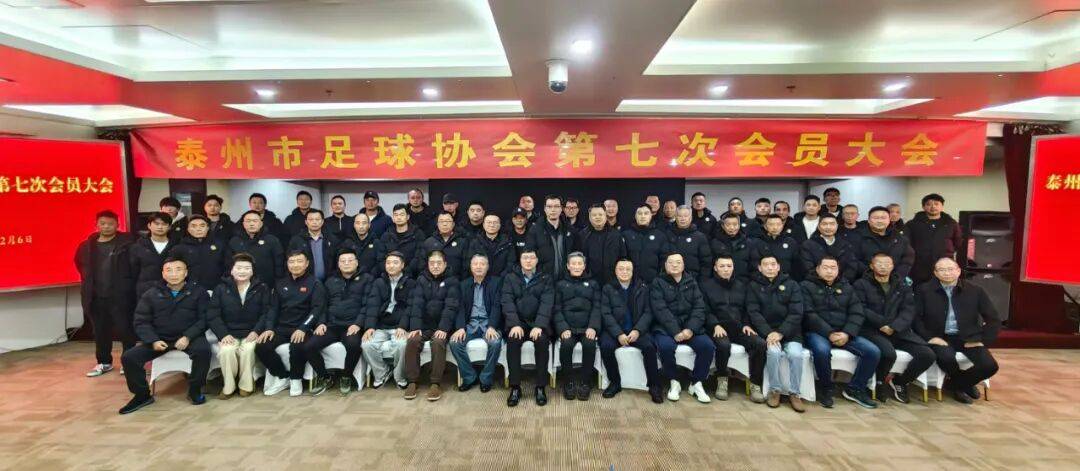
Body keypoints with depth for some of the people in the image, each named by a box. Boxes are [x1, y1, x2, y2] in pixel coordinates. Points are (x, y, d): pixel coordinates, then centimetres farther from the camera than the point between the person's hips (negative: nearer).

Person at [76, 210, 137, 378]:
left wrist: (128, 285, -5)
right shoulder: (87, 246, 9)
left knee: (125, 330, 1)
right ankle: (104, 362, 27)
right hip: (96, 296, 5)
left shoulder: (127, 243, -6)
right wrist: (88, 284, 17)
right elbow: (81, 265, 24)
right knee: (100, 331, 14)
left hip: (120, 295, -5)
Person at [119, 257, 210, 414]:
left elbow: (204, 318, -5)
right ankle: (142, 395, 7)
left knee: (203, 350, -33)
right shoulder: (151, 295, 10)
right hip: (160, 338, 3)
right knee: (128, 357, -15)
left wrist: (187, 337, -20)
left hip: (189, 337, -3)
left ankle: (194, 390, -10)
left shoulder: (198, 292, 3)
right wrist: (153, 340, -13)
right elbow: (141, 322, 4)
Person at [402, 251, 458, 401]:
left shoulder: (451, 281, 1)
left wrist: (443, 328, -24)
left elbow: (451, 306, -10)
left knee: (438, 342, -31)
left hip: (441, 326, -2)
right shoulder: (421, 280, 8)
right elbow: (416, 304, -4)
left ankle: (436, 383, -21)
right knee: (412, 341, -25)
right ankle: (412, 382, -14)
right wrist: (415, 327, -19)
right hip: (423, 325, 2)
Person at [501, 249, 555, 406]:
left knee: (542, 340, -31)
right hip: (517, 322, 1)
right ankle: (515, 388, -19)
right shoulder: (510, 278, 11)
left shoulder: (546, 278, 8)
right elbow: (507, 302, -2)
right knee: (512, 340, -30)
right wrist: (515, 324, -19)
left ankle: (541, 387, -18)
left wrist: (539, 326, -21)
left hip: (538, 323, -1)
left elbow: (547, 303, -6)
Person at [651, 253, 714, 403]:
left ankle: (696, 384, -1)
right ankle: (673, 382, -7)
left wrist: (690, 329, -15)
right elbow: (661, 310, -10)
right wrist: (675, 332, -21)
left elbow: (699, 308, 2)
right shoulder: (658, 283, 2)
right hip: (666, 327, -3)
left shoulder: (691, 283, 13)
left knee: (708, 345, -22)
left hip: (689, 326, 3)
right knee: (666, 346, -32)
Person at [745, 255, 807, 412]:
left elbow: (796, 313, -3)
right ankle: (775, 390, -9)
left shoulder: (791, 285, 6)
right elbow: (753, 313, -4)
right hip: (766, 331, -1)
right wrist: (769, 333, -19)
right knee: (774, 351, -29)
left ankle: (794, 393, -6)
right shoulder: (753, 286, 5)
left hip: (789, 331, 1)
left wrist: (781, 333, -16)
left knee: (796, 354, -25)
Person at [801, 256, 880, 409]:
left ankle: (855, 389, 5)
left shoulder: (846, 287, 16)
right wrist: (829, 333, -19)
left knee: (873, 351, -15)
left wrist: (847, 333, -11)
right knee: (822, 350, -36)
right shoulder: (807, 286, 1)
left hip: (844, 333, 5)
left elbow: (857, 313, 7)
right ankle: (826, 390, -10)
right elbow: (809, 315, -9)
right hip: (817, 332, -5)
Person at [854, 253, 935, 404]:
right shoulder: (861, 284, 5)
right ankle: (880, 381, 1)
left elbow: (908, 311, 5)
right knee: (889, 353, -32)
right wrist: (883, 324, -15)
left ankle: (899, 381, 9)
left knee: (927, 354, -15)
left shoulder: (902, 287, 18)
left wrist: (894, 327, -13)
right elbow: (861, 309, -6)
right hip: (872, 330, -5)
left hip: (899, 331, 5)